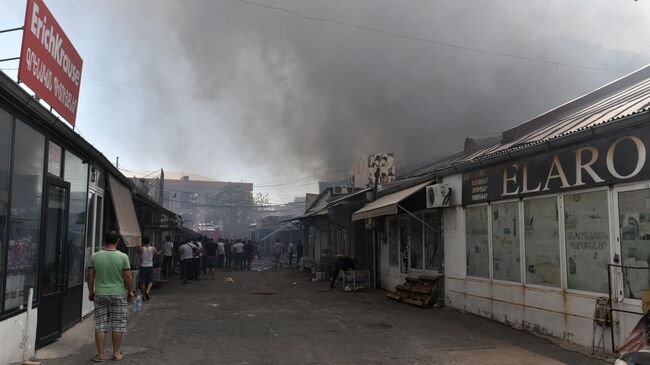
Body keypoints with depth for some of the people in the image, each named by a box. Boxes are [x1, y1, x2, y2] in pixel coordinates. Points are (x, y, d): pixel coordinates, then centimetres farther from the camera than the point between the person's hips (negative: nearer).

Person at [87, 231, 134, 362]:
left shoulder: (95, 256, -2)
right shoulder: (123, 257, -9)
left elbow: (90, 276, 3)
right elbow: (128, 276, -8)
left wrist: (91, 291, 16)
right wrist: (130, 291, 5)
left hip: (100, 295, 2)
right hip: (118, 295, -2)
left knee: (100, 325, 8)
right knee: (117, 325, 8)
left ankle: (100, 354, 11)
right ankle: (116, 353, 16)